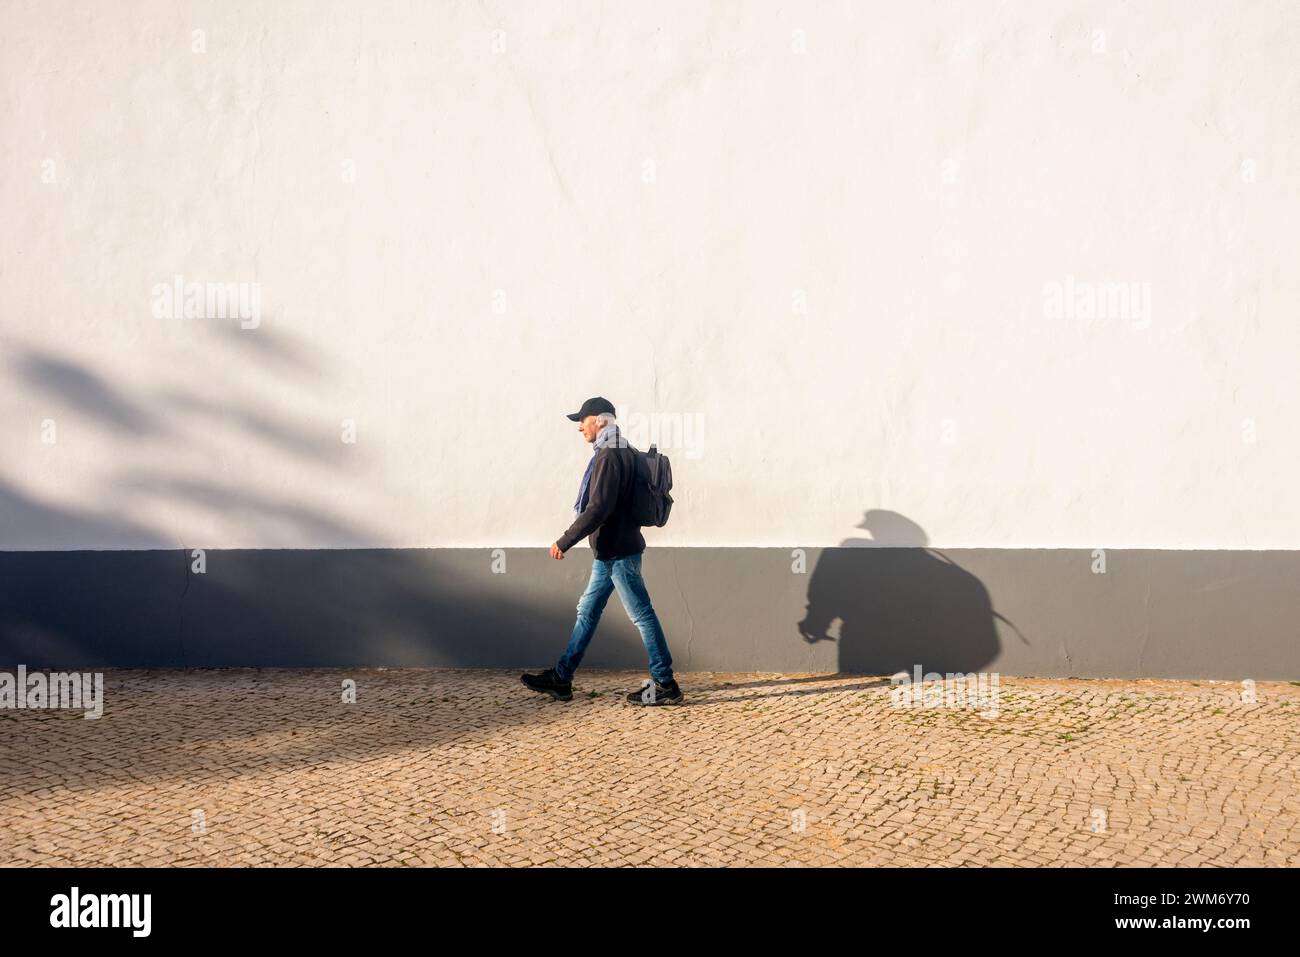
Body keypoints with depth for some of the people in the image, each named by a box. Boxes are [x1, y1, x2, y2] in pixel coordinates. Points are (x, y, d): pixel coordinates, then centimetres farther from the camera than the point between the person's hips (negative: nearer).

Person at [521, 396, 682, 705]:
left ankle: (665, 685, 0)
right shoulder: (623, 453, 14)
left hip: (618, 552, -11)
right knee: (587, 612, 13)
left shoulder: (609, 456, -18)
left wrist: (565, 541, -18)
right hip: (610, 551, 11)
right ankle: (561, 679, 19)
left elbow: (599, 508, -24)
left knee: (642, 615, -5)